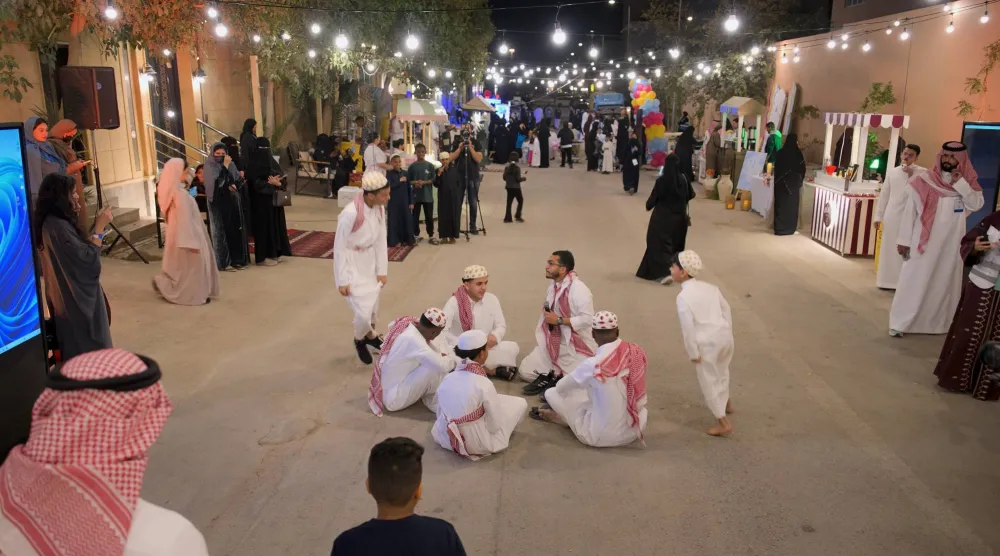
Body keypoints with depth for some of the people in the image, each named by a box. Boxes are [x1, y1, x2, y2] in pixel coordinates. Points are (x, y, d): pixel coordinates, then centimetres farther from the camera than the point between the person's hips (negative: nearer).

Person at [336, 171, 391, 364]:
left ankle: (371, 336, 46)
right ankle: (359, 340, 25)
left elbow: (381, 241, 0)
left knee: (373, 306, 17)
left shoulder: (379, 209, -9)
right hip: (351, 265, -6)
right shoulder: (350, 213, -29)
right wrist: (343, 280, -16)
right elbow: (339, 248, -20)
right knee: (363, 311, -8)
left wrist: (382, 270, 2)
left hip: (370, 262, 6)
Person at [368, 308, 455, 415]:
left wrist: (440, 355, 6)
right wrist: (451, 361, -9)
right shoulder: (412, 340, -31)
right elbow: (442, 366, -34)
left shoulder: (408, 323, -7)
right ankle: (433, 400, 3)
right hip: (394, 398, -9)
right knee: (434, 367, -23)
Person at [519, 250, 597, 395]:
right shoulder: (553, 285, 4)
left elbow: (588, 319, -27)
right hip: (553, 343, 7)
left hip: (577, 347, -7)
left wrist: (559, 320, -23)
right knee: (526, 371, 2)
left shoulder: (579, 289, -21)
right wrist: (542, 340, 9)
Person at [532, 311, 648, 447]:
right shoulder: (638, 352, -10)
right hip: (635, 431, 5)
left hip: (602, 436, -5)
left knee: (552, 393, 6)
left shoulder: (592, 365, -24)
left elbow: (560, 387, -3)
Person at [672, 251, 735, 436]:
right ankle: (726, 403, 54)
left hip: (707, 344, -8)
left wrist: (693, 353, -11)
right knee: (721, 371, 32)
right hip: (724, 336, 8)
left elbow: (688, 328, -19)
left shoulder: (683, 297, -17)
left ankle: (724, 423, 14)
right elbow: (727, 309, 12)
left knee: (709, 382, 9)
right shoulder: (710, 287, 5)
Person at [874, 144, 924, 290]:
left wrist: (911, 175, -14)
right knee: (888, 249, 9)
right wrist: (878, 215, 8)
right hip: (891, 216, 3)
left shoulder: (923, 173, 0)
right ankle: (887, 280, 17)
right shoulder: (892, 171, 9)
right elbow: (884, 194, 11)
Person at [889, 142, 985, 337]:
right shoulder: (923, 181, -6)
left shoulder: (968, 184, 2)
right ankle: (899, 322, 6)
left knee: (944, 284, 11)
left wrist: (960, 183, -19)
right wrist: (904, 239, -5)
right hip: (923, 242, -3)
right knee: (913, 282, 0)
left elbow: (977, 205, -13)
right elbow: (910, 211, -4)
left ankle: (939, 323, 23)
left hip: (950, 245, 3)